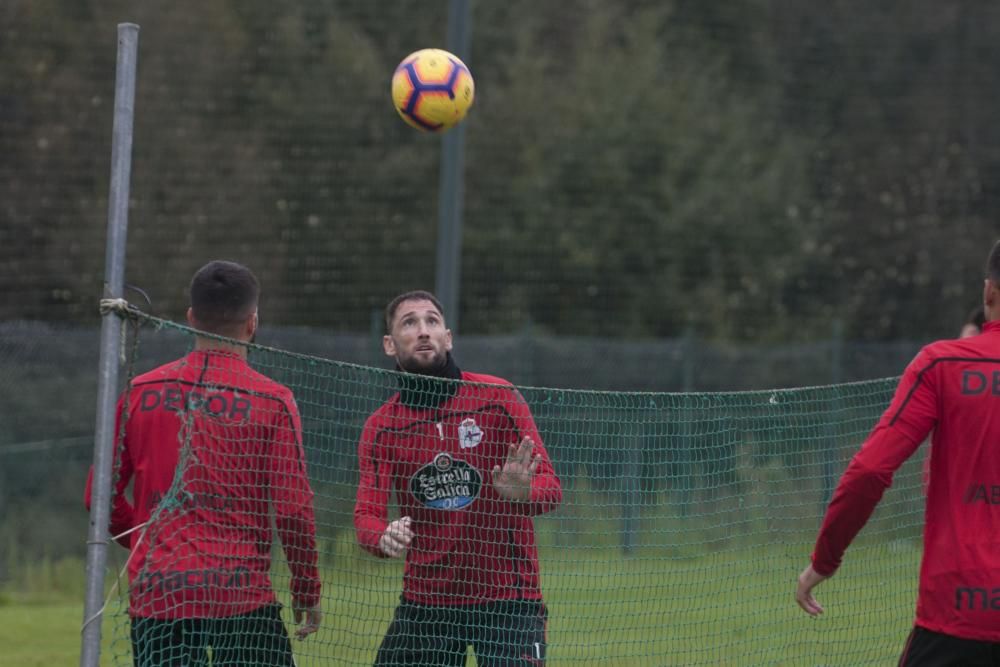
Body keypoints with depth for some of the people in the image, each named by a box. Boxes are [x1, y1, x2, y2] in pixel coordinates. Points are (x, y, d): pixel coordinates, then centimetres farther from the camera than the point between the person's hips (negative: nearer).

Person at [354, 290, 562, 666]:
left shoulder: (497, 398, -4)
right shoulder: (381, 428, 2)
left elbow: (550, 489, -7)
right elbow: (366, 515, -6)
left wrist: (522, 492, -31)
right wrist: (383, 537, -30)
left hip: (507, 597, -3)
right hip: (424, 602, 3)